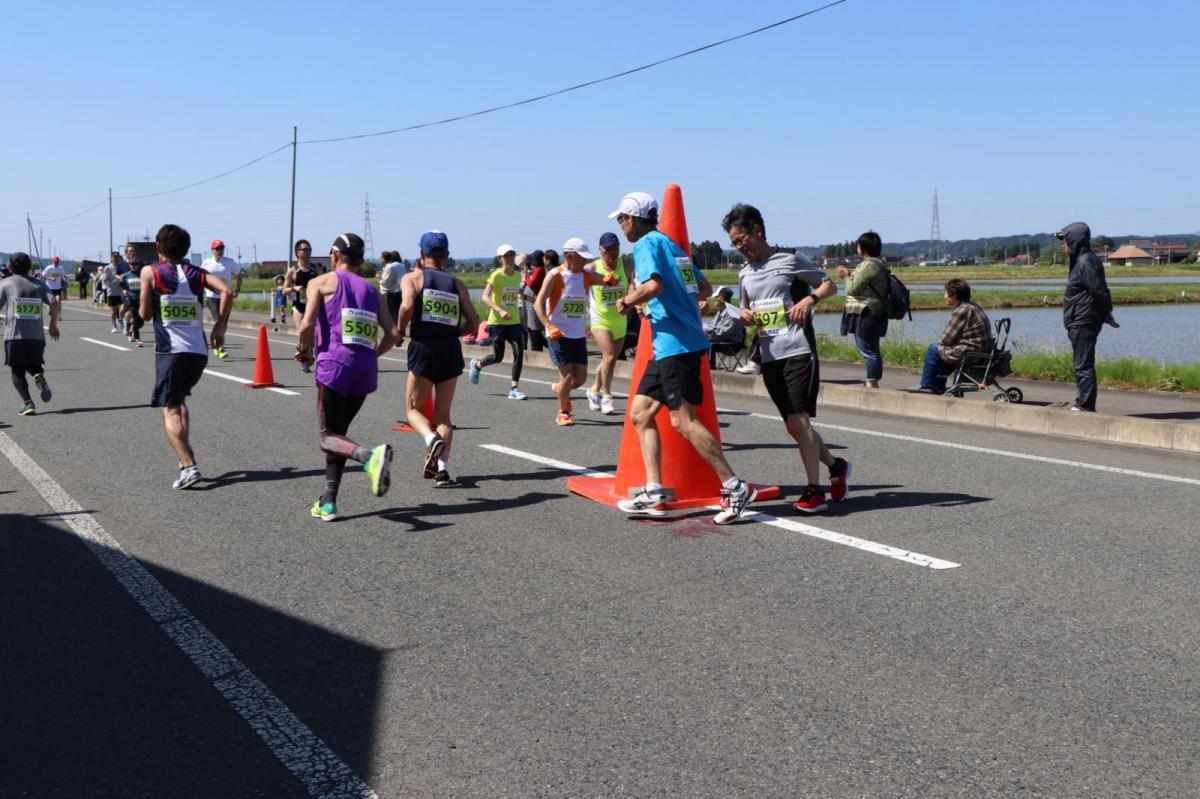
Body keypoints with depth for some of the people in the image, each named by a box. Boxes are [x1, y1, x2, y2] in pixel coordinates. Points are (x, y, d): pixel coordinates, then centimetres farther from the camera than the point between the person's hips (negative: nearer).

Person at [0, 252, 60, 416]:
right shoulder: (39, 285, 8)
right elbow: (56, 305, -2)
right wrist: (53, 324, 12)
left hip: (14, 336, -2)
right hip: (37, 335, 2)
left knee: (17, 371, 7)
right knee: (34, 365, 20)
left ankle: (27, 403, -10)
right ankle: (40, 376, -15)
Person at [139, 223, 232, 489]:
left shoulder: (150, 272, 3)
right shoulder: (196, 273, 11)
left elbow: (145, 314, 4)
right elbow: (226, 292, -5)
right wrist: (220, 326, 2)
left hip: (170, 351, -4)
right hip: (199, 351, 4)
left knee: (170, 410, -3)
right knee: (179, 400, 25)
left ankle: (189, 466, -17)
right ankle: (186, 454, 15)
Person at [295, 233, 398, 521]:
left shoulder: (321, 282, 6)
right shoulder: (371, 289, 18)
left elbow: (307, 326, -7)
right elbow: (392, 334, 9)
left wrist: (303, 351, 11)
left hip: (335, 363, -5)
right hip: (366, 368, 5)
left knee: (327, 436, 1)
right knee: (338, 432, 17)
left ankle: (370, 456, -30)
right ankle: (328, 501, 13)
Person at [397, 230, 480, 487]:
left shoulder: (412, 278, 5)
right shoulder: (457, 284, 14)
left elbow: (407, 306, -15)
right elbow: (473, 323, 8)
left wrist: (400, 332, 1)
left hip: (423, 348, -3)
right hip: (451, 350, 3)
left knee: (414, 409, 12)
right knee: (443, 414, 13)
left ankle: (432, 438, -19)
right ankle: (442, 468, 0)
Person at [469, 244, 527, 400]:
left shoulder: (518, 276, 7)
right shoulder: (496, 276, -11)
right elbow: (485, 297, -21)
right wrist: (500, 310, -32)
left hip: (514, 321, 5)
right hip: (497, 322, -5)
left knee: (519, 353, -10)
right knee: (498, 357, 2)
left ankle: (514, 388, -5)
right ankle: (477, 364, 34)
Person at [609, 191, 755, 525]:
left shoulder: (646, 244, -7)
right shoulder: (671, 244, 20)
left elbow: (653, 286, -25)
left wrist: (626, 301, -8)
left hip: (675, 344, -10)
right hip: (667, 346, 10)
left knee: (683, 421, -10)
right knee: (640, 412, 9)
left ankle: (736, 488, -5)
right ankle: (654, 493, 7)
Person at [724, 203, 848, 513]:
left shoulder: (790, 260, -2)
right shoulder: (745, 274, 16)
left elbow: (830, 284, 3)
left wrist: (810, 298, -17)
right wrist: (745, 315, 3)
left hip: (798, 351, -7)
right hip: (769, 357, 7)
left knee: (799, 420, -14)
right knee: (793, 426, 8)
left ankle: (814, 491, -9)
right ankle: (836, 466, 29)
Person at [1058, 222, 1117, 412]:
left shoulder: (1085, 263, -17)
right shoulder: (1080, 261, 15)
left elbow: (1100, 292, -19)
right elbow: (1101, 291, 18)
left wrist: (1106, 314, -7)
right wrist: (1106, 314, 12)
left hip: (1083, 324, -11)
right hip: (1079, 323, 11)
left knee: (1083, 366, -6)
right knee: (1082, 365, 15)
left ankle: (1085, 405, -3)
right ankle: (1083, 403, 22)